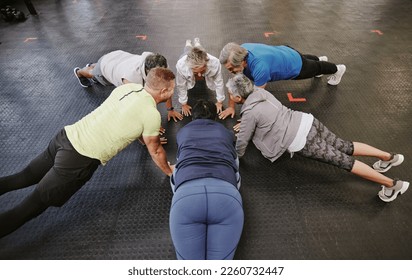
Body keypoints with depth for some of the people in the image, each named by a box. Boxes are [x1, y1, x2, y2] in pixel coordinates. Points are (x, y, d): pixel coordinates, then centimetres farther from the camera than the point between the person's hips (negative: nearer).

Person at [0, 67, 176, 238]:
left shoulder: (128, 87, 9)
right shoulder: (151, 114, -13)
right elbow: (155, 152, 1)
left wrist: (149, 136, 40)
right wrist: (169, 171, 18)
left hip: (66, 136, 8)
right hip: (79, 160, -7)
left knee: (25, 177, 24)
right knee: (35, 204, 5)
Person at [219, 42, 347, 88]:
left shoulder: (259, 67, -49)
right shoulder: (241, 50, -28)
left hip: (295, 65, -6)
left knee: (315, 68, 28)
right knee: (306, 59, 39)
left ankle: (338, 69, 58)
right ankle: (320, 59, 71)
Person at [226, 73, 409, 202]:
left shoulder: (249, 113, -17)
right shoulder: (259, 91, 6)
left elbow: (241, 145, -6)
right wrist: (246, 125, 26)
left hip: (302, 142, -7)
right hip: (307, 122, 7)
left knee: (342, 160, 2)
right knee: (344, 147, 18)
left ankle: (392, 184, 11)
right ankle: (389, 157, 26)